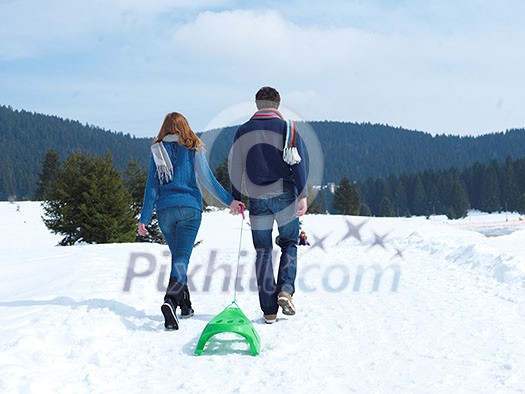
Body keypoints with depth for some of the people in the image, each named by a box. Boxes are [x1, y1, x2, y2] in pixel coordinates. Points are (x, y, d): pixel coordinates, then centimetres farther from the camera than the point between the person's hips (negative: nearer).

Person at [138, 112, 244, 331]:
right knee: (182, 257, -8)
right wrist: (229, 200, -1)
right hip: (189, 208, -2)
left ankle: (185, 304, 22)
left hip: (165, 210, 2)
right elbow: (208, 179, -4)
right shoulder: (193, 148, 2)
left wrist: (144, 218, 5)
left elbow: (152, 185, 4)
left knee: (177, 255, 18)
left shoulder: (157, 150, 7)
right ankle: (170, 299, -31)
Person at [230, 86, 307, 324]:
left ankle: (268, 310, 5)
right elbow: (298, 164, -7)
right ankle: (285, 290, -7)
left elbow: (236, 169, 7)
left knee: (263, 252, 6)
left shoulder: (243, 131, 5)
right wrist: (302, 195, -8)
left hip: (257, 199, 2)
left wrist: (236, 197, 15)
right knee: (289, 244, 15)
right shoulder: (287, 128, -1)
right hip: (284, 196, -1)